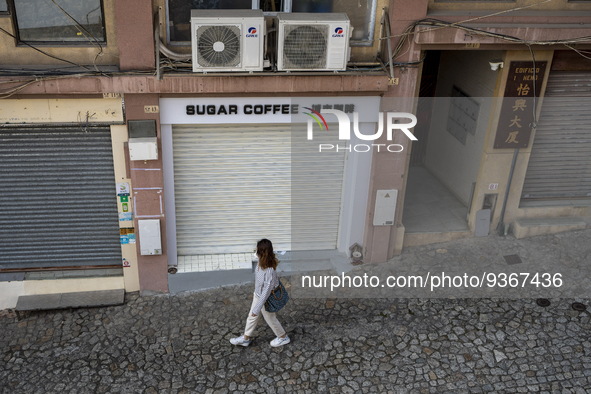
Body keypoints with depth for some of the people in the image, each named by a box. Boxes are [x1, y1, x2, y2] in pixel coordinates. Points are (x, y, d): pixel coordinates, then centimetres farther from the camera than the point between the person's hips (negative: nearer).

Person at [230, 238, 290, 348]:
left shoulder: (270, 271, -41)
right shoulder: (261, 263, -15)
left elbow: (266, 291, -32)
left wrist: (257, 309, -25)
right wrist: (255, 293, 21)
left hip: (266, 299, -8)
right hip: (258, 295, 8)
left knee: (270, 319, 19)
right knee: (252, 316, 24)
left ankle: (283, 337, 44)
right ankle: (246, 338, 46)